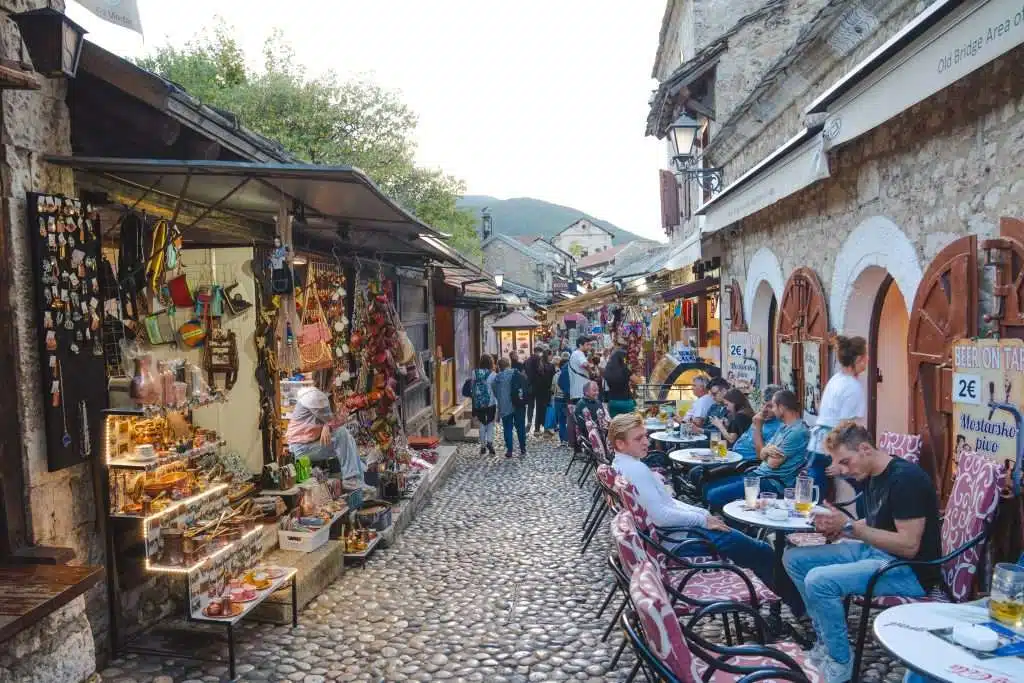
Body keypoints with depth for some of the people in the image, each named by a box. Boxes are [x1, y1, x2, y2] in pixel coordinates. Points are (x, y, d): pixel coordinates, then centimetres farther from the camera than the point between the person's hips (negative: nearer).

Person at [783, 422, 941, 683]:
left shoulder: (906, 478, -21)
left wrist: (849, 526, -23)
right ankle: (826, 640, 9)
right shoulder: (871, 476, 7)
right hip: (873, 551, 10)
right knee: (794, 559, 3)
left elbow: (909, 545, -25)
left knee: (819, 581, -26)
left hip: (910, 570, -10)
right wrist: (836, 529, -2)